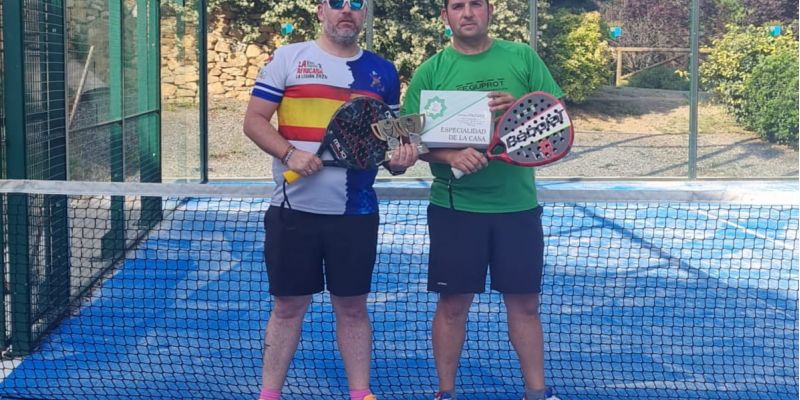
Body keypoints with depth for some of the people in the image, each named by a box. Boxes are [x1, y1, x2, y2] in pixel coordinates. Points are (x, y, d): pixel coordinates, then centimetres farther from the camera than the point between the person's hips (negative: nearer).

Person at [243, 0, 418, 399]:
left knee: (352, 306, 9)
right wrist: (289, 154, -17)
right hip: (294, 208, -2)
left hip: (356, 212, 2)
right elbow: (254, 120, -1)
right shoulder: (287, 58, 1)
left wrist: (399, 155, -7)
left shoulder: (383, 71, 9)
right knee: (288, 306, 6)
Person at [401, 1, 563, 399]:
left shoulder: (522, 57, 4)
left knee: (524, 303, 8)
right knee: (453, 303, 5)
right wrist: (451, 156, -21)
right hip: (454, 206, -1)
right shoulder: (430, 71, 0)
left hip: (517, 204, 1)